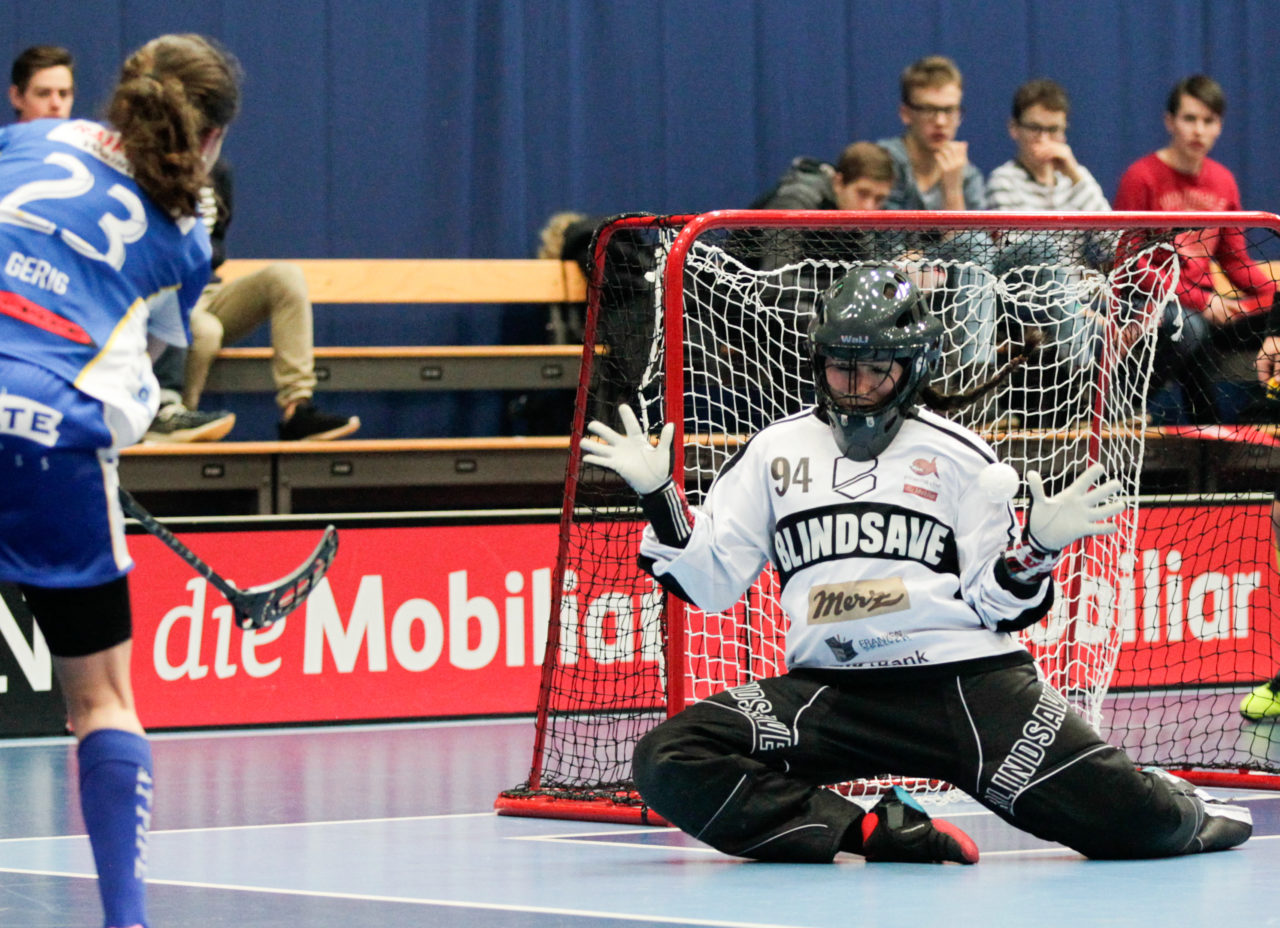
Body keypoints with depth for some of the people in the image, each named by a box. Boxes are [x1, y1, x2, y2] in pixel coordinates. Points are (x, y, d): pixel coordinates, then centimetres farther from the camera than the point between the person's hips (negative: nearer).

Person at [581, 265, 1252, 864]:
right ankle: (869, 836, -22)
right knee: (667, 763, -24)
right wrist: (657, 495, -1)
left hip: (965, 680, -2)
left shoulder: (958, 457, 7)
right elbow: (706, 583, 10)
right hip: (825, 689, 2)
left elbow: (996, 607, 6)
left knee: (1131, 824, -15)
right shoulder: (772, 453, 12)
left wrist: (1041, 546, -12)